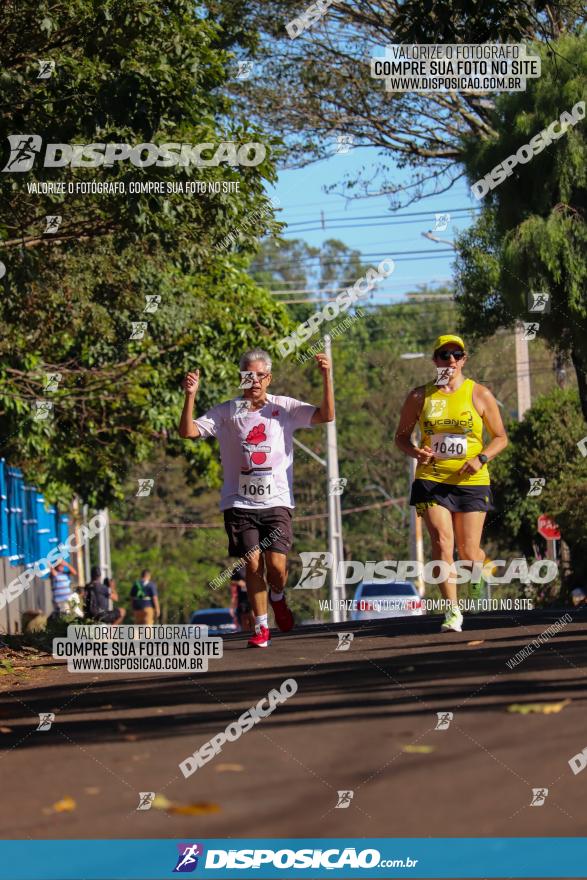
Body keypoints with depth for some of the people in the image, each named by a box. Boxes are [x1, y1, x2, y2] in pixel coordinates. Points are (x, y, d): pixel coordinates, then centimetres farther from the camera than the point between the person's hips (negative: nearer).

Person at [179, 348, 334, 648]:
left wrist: (326, 377, -16)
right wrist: (190, 396, -17)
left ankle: (277, 597, 24)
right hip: (239, 503, 0)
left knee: (276, 564, -11)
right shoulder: (227, 412, 4)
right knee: (253, 564, -8)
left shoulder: (284, 407, 4)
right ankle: (261, 628, 6)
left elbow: (326, 415, -4)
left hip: (276, 501, 0)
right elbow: (188, 431, -2)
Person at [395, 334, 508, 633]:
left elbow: (500, 437, 7)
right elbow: (401, 436, 12)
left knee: (468, 553, 2)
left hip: (471, 482, 0)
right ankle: (452, 611, -16)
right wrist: (415, 452, -10)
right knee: (441, 542, -18)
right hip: (432, 481, 0)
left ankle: (479, 562, 40)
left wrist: (481, 458, -12)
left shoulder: (480, 395, 2)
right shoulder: (420, 396, 4)